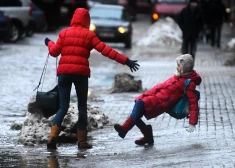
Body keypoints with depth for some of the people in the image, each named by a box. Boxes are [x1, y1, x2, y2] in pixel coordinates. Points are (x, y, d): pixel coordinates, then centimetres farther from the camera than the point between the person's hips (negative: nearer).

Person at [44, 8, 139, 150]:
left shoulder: (64, 33, 10)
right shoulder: (88, 34, 4)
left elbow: (54, 52, 12)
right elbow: (105, 50, -2)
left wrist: (49, 43, 34)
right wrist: (125, 60, -1)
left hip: (64, 72, 2)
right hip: (80, 73, -2)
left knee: (63, 107, 6)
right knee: (82, 106, 11)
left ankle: (52, 136, -13)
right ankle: (82, 141, 10)